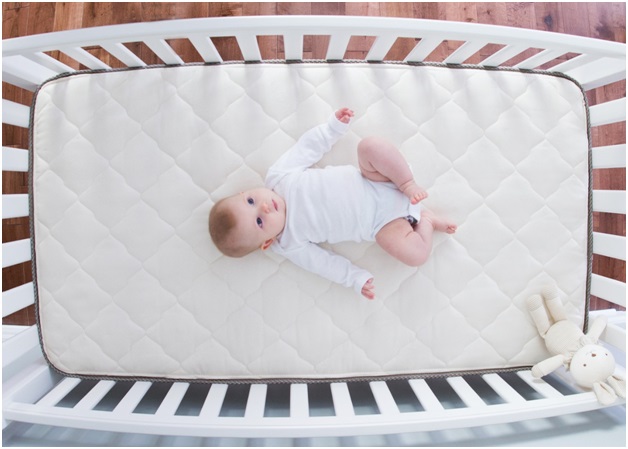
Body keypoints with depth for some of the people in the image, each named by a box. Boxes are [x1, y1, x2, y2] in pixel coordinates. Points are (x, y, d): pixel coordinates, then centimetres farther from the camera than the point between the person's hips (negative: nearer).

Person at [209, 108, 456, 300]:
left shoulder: (277, 175, -7)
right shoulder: (290, 246, -11)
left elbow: (308, 147, 2)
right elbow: (324, 261, -4)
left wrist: (334, 125, -3)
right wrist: (357, 279, -8)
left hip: (369, 181, 3)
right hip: (379, 222, -2)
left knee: (371, 145, -27)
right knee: (414, 255, -27)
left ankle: (408, 185, -8)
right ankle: (425, 220, 4)